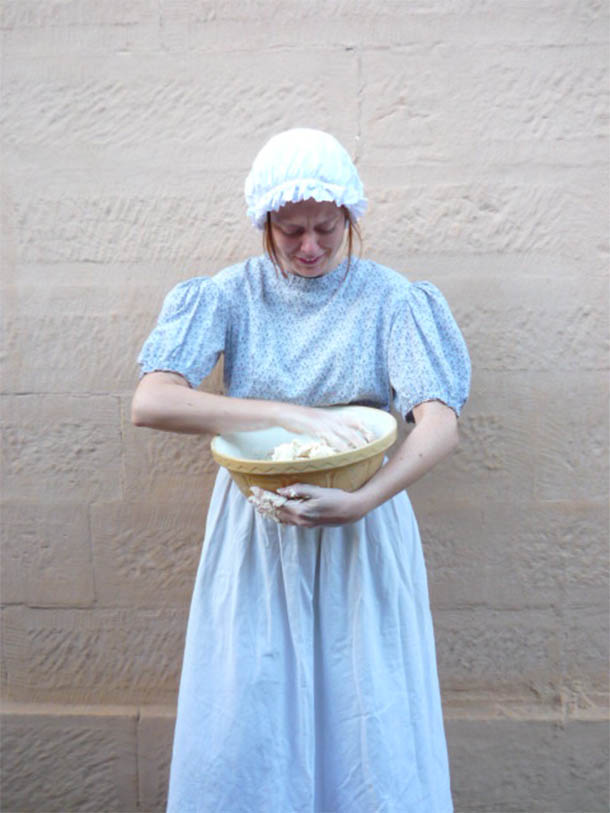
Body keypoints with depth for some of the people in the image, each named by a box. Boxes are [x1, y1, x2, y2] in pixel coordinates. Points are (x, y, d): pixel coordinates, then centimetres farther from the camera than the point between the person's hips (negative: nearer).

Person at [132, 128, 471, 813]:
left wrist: (361, 501, -30)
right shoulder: (231, 296, -3)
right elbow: (150, 402, -17)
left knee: (369, 725, 10)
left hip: (362, 536, 0)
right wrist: (290, 413, -25)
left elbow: (440, 424, -14)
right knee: (246, 732, 12)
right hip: (254, 531, 1)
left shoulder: (389, 298, -5)